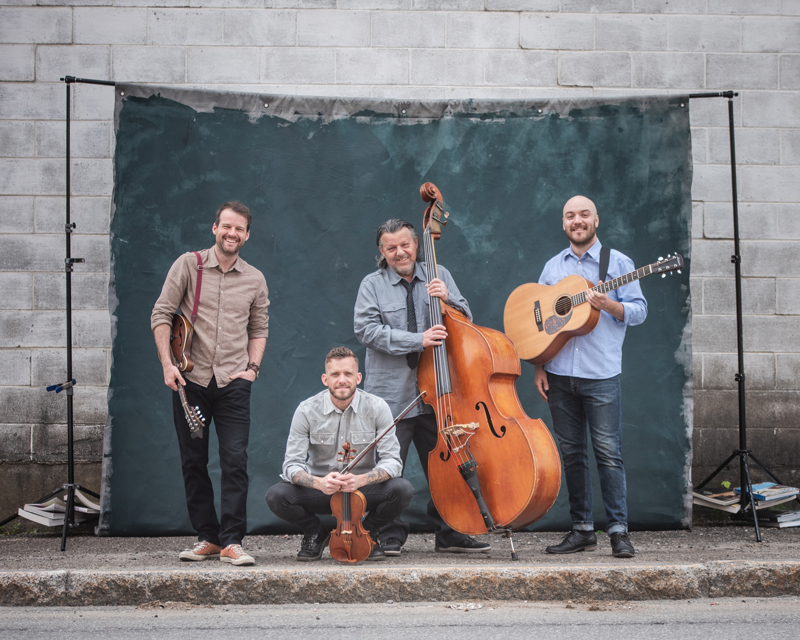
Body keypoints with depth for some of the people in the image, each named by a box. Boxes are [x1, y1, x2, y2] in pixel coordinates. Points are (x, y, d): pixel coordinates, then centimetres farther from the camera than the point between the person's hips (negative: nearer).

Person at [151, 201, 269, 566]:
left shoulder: (255, 280, 10)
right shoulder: (189, 265, 2)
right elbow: (161, 315, 0)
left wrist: (252, 366, 2)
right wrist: (167, 363, -9)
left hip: (233, 383, 0)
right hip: (191, 380, 0)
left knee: (235, 460, -9)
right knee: (193, 461, 6)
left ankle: (232, 541, -4)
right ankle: (207, 538, 17)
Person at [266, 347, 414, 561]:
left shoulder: (377, 408, -11)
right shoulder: (307, 410, -10)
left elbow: (393, 462, -15)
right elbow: (292, 465, -13)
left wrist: (361, 479, -35)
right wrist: (319, 482, -35)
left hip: (364, 488, 0)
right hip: (320, 489, 0)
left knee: (403, 489, -29)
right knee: (276, 496, -27)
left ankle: (369, 532, 4)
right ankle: (316, 533, 6)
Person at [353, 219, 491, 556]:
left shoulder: (439, 276, 11)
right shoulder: (372, 284, 3)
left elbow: (465, 319, 11)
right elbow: (366, 329, -10)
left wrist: (447, 298, -11)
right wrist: (418, 340, -18)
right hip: (391, 392, -2)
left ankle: (449, 534, 20)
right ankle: (391, 535, 13)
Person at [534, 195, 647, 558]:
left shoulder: (617, 263, 3)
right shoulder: (552, 267, 14)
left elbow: (639, 310, -1)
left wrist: (607, 304, -20)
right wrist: (539, 366, 7)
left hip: (601, 375, -4)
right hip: (559, 375, 4)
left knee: (608, 452, -5)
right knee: (571, 453, 7)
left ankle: (618, 531, 2)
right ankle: (582, 530, 16)